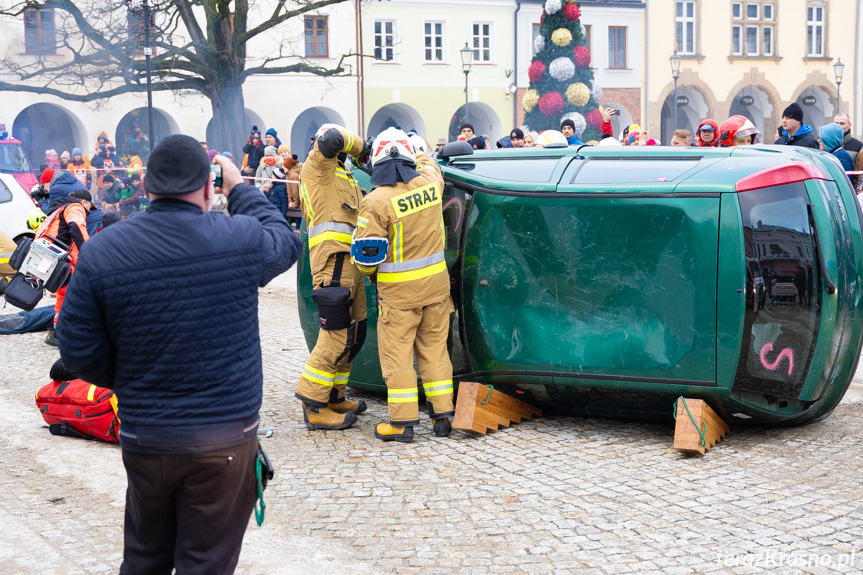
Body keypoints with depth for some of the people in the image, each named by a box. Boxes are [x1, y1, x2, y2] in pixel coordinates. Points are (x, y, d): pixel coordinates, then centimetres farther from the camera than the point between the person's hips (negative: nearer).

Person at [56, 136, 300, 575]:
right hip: (225, 436, -2)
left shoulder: (102, 251, -8)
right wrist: (239, 187, 22)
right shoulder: (242, 239, -13)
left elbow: (78, 352, -4)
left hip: (143, 436, 2)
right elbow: (286, 243, 12)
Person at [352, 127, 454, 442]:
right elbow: (427, 161, 23)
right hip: (436, 282, 5)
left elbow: (366, 253, -14)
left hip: (399, 290, -5)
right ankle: (442, 415, 19)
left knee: (396, 352, 5)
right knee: (434, 348, 14)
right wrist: (418, 150, 42)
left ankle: (403, 421, 7)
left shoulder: (375, 202, -19)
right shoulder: (429, 182, -4)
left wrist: (369, 271, 7)